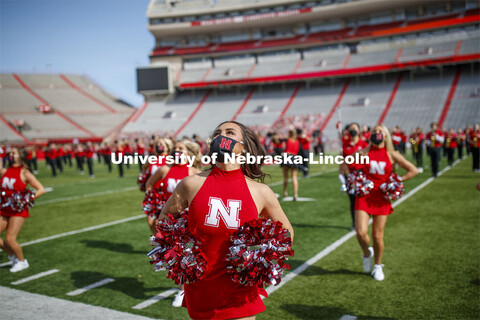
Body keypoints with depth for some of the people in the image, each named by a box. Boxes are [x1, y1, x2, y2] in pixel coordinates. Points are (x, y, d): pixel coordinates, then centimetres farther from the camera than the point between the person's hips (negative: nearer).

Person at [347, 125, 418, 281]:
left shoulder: (392, 155, 1)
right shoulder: (363, 153, 1)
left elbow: (413, 170, 7)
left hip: (382, 199, 0)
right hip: (364, 197, 0)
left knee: (377, 236, 5)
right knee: (361, 233, -13)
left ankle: (378, 266, 28)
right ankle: (367, 253, 21)